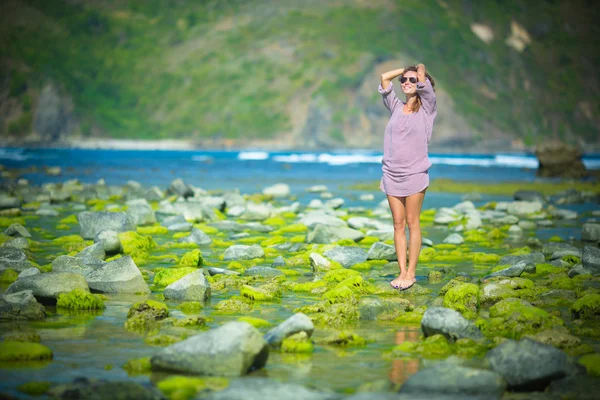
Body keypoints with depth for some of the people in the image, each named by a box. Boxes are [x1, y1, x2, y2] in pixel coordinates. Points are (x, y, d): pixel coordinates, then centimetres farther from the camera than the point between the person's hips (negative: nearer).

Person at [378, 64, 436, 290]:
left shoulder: (426, 107, 1)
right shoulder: (396, 107, 11)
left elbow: (422, 72, -8)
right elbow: (385, 77, 12)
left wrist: (419, 71, 13)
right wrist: (404, 70, 18)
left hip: (415, 174, -4)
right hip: (392, 174, 4)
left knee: (412, 223, -1)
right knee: (398, 224, 4)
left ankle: (411, 273, 2)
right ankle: (402, 271, 7)